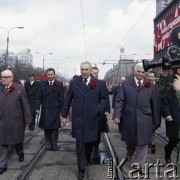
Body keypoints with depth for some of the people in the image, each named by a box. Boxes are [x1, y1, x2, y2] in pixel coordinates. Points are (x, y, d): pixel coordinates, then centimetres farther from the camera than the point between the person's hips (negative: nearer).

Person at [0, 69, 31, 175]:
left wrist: (27, 119, -4)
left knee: (17, 140, 17)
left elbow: (25, 105, -5)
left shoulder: (20, 89, -6)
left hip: (16, 122, -2)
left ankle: (20, 153, 46)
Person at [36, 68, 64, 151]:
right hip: (45, 110, 1)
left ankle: (54, 144, 19)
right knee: (46, 129, 7)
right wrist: (37, 108, -4)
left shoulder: (59, 85, 0)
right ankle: (48, 145, 17)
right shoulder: (42, 84, 5)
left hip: (55, 110, -1)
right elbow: (38, 97, 4)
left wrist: (62, 110, -4)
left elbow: (61, 98, 0)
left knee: (55, 129, 5)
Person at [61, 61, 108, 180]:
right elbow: (68, 100, 7)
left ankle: (87, 159, 42)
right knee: (80, 143, 0)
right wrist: (64, 115, 8)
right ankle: (81, 169, 10)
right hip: (78, 118, 0)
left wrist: (99, 110, -11)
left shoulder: (99, 84, 0)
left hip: (92, 118, 0)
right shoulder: (74, 83, 4)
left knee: (90, 141, 14)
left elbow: (104, 99, 4)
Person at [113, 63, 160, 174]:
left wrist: (155, 120, 7)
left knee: (143, 142, 1)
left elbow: (154, 104, 6)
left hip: (145, 119, 0)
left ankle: (139, 164, 14)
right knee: (130, 139, 17)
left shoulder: (150, 86, 3)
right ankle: (130, 153, 48)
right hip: (130, 118, 0)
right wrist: (117, 115, -12)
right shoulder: (126, 84, 0)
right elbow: (119, 100, -2)